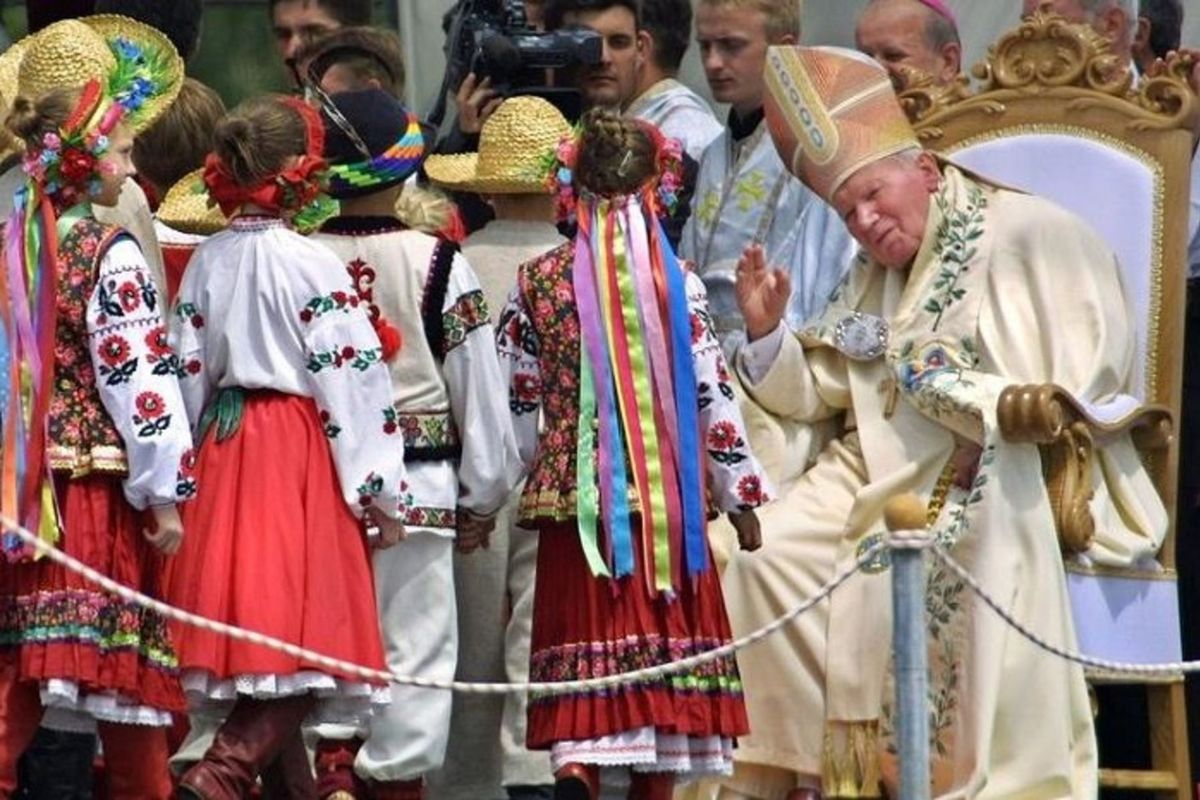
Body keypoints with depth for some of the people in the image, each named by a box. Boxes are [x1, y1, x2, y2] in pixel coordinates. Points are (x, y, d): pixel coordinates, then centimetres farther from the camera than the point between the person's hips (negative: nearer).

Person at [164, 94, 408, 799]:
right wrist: (378, 489, -5)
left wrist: (195, 465, 19)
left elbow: (190, 370, 10)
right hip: (301, 450, -7)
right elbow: (350, 377, -10)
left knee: (253, 628, 10)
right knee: (302, 633, -9)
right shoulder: (311, 266, -10)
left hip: (224, 449, 7)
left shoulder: (207, 262, 6)